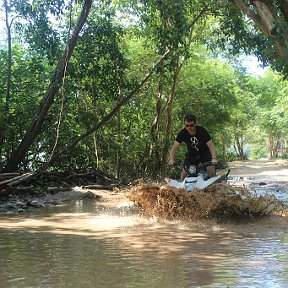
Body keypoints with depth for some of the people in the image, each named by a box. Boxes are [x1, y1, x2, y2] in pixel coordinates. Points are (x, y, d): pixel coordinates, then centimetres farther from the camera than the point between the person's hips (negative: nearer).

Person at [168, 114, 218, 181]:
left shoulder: (202, 131, -26)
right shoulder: (182, 133, -20)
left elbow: (211, 145, -30)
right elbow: (174, 148, -23)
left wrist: (214, 158, -46)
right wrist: (171, 159, -40)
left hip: (204, 152, -2)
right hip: (191, 154, 2)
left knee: (210, 169, -21)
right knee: (185, 170, -14)